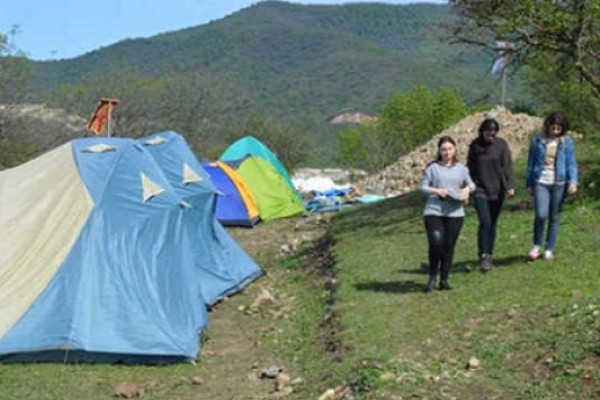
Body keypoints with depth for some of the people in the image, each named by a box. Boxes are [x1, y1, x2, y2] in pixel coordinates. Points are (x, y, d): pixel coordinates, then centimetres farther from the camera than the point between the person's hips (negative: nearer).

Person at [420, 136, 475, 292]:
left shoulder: (461, 168, 12)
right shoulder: (432, 168, 3)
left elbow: (471, 184, 21)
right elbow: (423, 187, 2)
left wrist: (467, 189, -2)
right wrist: (436, 191, -15)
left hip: (455, 213, 3)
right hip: (434, 211, -3)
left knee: (449, 247, 3)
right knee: (436, 244, -14)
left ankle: (444, 280, 15)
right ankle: (432, 278, 6)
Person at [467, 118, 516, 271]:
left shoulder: (501, 144, -2)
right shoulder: (475, 145, -1)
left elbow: (507, 165, -5)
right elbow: (470, 168, 5)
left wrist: (510, 185, -16)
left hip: (497, 190, 1)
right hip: (480, 189, -1)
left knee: (493, 224, 8)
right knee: (485, 223, -12)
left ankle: (489, 256, 19)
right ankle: (483, 256, -2)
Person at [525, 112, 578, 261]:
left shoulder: (567, 142, 3)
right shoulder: (537, 140, 3)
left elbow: (571, 163, 4)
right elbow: (531, 163, 10)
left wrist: (573, 181, -11)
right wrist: (529, 184, 9)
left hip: (559, 183, 1)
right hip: (541, 182, -1)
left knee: (554, 218, 6)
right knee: (541, 215, -16)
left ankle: (549, 250, 18)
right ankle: (537, 246, 5)